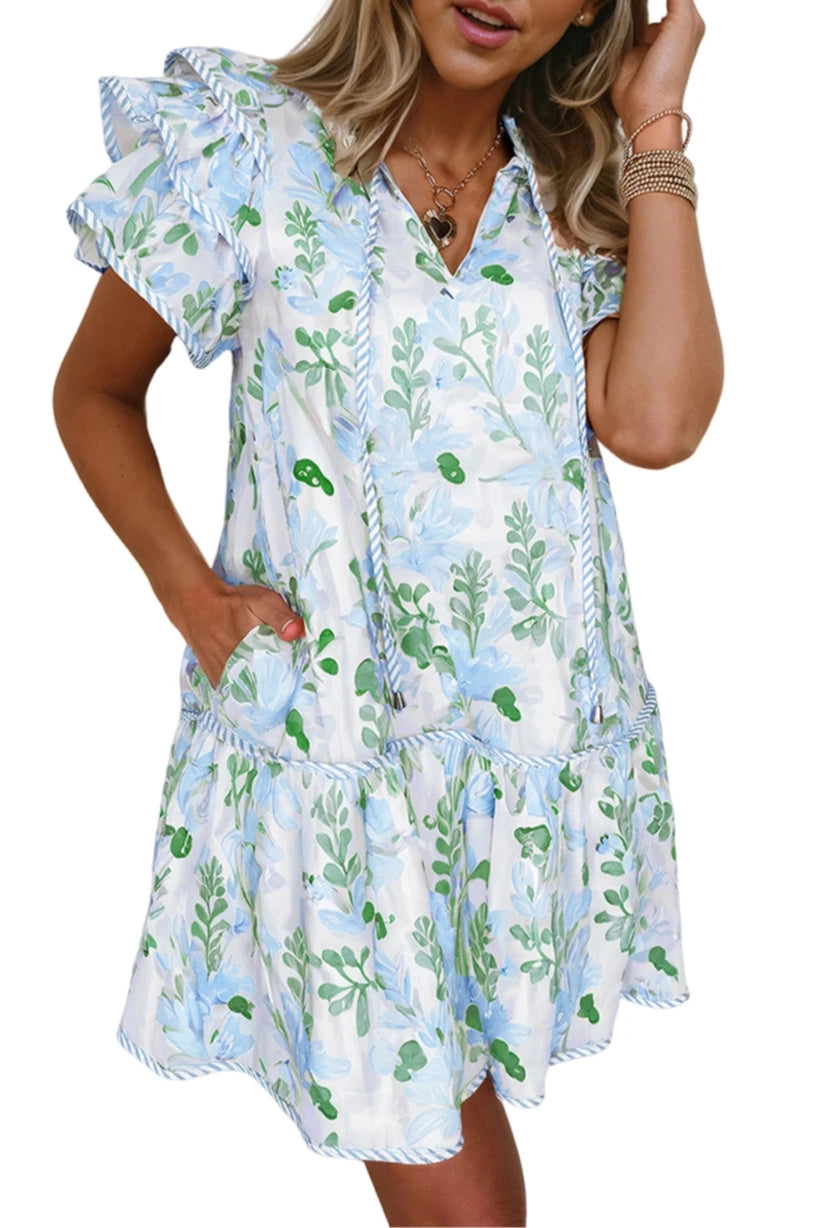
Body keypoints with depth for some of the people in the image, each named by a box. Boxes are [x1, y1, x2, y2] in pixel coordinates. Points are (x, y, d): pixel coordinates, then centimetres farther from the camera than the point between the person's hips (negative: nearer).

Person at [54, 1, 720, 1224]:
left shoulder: (578, 192, 4)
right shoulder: (250, 144, -6)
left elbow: (657, 422, -14)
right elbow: (93, 394, 5)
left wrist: (654, 127, -9)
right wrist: (189, 591, -9)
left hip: (540, 741, 4)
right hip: (335, 741, -3)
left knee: (468, 1089, 21)